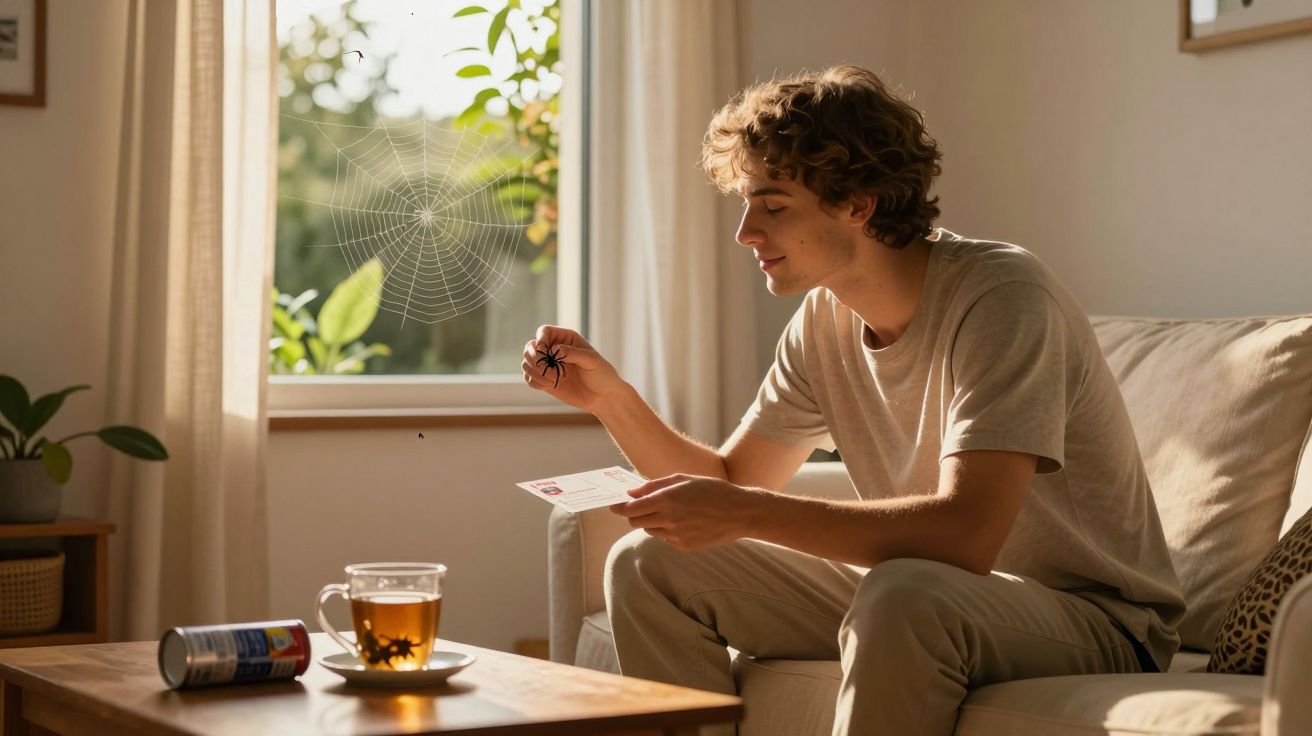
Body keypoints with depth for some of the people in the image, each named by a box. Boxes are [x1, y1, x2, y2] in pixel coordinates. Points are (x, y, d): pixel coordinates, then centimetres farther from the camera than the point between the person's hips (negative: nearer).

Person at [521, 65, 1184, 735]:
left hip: (1093, 618, -7)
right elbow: (732, 481, 9)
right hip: (917, 604, 7)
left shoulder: (1000, 296, -22)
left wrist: (745, 513, -32)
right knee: (647, 565, -1)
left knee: (905, 594, -40)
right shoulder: (825, 319, 1)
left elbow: (967, 533, -33)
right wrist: (611, 398, -6)